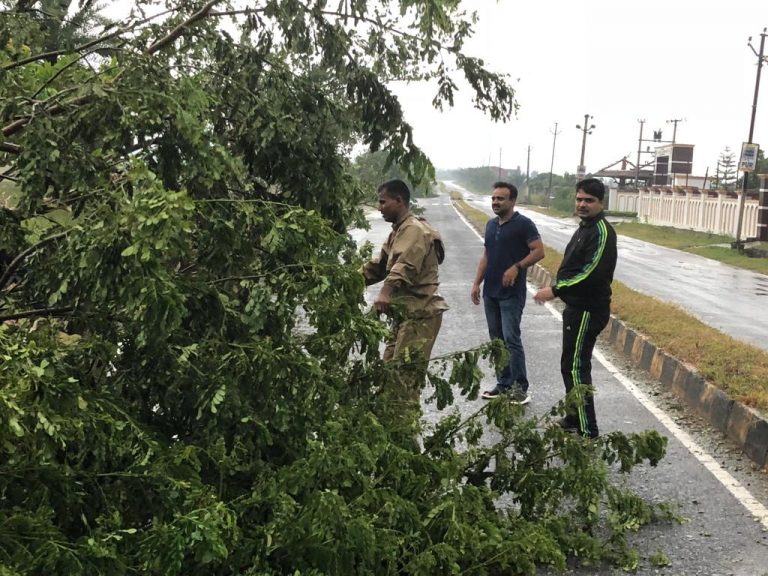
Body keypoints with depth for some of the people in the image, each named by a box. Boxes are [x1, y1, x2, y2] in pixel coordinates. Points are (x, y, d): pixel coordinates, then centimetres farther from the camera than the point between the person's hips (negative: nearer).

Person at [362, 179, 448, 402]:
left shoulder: (414, 229, -14)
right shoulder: (399, 231, 20)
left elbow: (405, 265, -33)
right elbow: (379, 265, 23)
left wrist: (386, 292, -49)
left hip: (420, 314, -11)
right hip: (406, 313, 11)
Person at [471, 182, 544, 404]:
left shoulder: (523, 224, -8)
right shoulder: (491, 224, 13)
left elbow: (539, 251, -13)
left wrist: (517, 267, -23)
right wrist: (476, 283, 12)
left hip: (512, 294, -7)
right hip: (490, 293, 7)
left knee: (511, 339, -9)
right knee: (497, 340, 11)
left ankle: (520, 388, 0)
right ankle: (504, 384, 20)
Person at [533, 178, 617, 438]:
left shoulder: (601, 231, -17)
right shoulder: (585, 227, 15)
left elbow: (592, 273, -26)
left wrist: (555, 290, -21)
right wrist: (556, 288, 13)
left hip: (588, 310, -10)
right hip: (577, 307, 11)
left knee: (576, 368, -10)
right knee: (570, 365, 18)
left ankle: (587, 432, -5)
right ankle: (574, 419, 31)